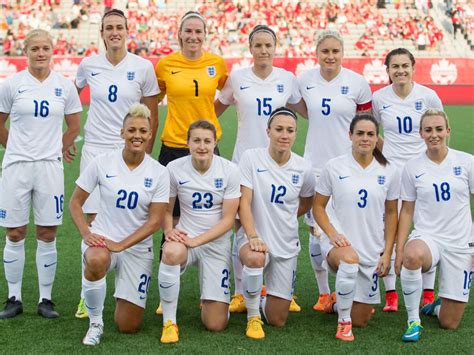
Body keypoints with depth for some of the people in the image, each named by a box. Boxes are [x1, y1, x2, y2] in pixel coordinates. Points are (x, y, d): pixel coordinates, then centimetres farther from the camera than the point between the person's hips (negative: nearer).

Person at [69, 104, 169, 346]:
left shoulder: (158, 173, -5)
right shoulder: (102, 163, -6)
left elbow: (155, 221, -8)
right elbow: (75, 202, 1)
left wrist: (121, 245, -19)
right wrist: (85, 233, -16)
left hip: (137, 247, 1)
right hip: (101, 238, -1)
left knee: (128, 327, 0)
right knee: (97, 261, -41)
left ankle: (124, 294, 38)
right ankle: (95, 322, -14)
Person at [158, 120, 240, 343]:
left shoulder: (229, 170, -9)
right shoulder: (175, 169, -8)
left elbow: (228, 219, -10)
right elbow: (166, 210, 4)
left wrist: (196, 241, -21)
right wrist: (169, 231, -17)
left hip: (217, 243, 0)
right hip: (185, 237, 0)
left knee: (216, 325, -6)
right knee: (171, 252, -41)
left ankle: (209, 299, 34)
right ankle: (169, 322, -21)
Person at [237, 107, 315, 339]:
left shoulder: (303, 169, -2)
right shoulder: (251, 158, -9)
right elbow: (244, 202, -15)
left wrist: (285, 217, 9)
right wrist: (253, 237, -25)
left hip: (286, 245, 3)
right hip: (254, 237, -3)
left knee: (277, 320, 1)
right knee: (255, 258, -41)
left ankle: (258, 299, 39)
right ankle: (252, 317, -13)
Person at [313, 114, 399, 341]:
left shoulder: (388, 172, 0)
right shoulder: (334, 167, -5)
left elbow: (391, 213, 8)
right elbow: (318, 206, 1)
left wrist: (387, 252, 3)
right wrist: (332, 233, -16)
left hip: (373, 249, 3)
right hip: (340, 243, -3)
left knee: (361, 321, 7)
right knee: (350, 260, -42)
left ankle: (337, 303, 44)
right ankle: (343, 321, -18)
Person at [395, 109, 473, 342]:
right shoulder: (412, 168, 1)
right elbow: (407, 211, 6)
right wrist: (399, 250, -2)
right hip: (426, 237, 0)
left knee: (449, 323, -1)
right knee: (412, 256, -41)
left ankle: (438, 305, 38)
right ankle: (413, 320, -20)